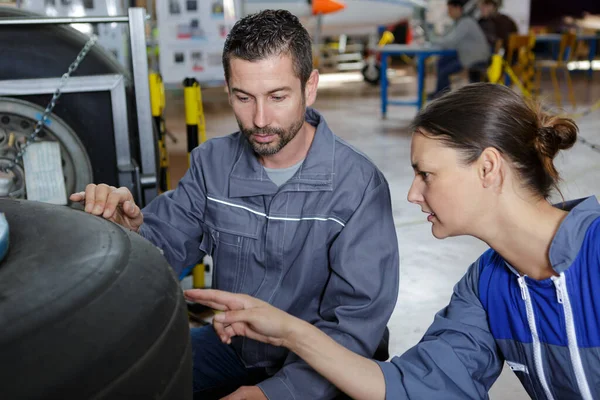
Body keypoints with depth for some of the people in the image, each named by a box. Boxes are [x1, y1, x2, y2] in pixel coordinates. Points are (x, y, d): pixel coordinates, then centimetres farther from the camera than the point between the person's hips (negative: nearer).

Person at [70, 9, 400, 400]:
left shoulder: (358, 184, -20)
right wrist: (131, 231, -24)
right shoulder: (212, 162, -5)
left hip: (312, 363, -3)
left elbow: (359, 318, -20)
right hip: (230, 343, 4)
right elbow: (164, 248, -1)